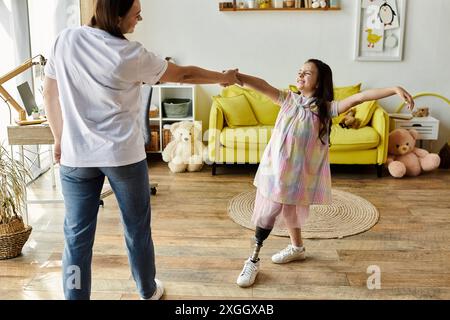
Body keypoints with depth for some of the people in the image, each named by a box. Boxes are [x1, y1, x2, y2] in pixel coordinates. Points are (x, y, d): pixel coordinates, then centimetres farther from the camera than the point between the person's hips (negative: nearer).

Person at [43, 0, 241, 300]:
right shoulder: (131, 55, -13)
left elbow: (50, 93, 6)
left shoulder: (65, 40, -2)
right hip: (123, 156, -3)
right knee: (137, 228, 16)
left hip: (75, 156, 3)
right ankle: (148, 291, 35)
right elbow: (184, 75, -2)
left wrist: (60, 138, 16)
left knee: (77, 235, 8)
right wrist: (223, 78, 15)